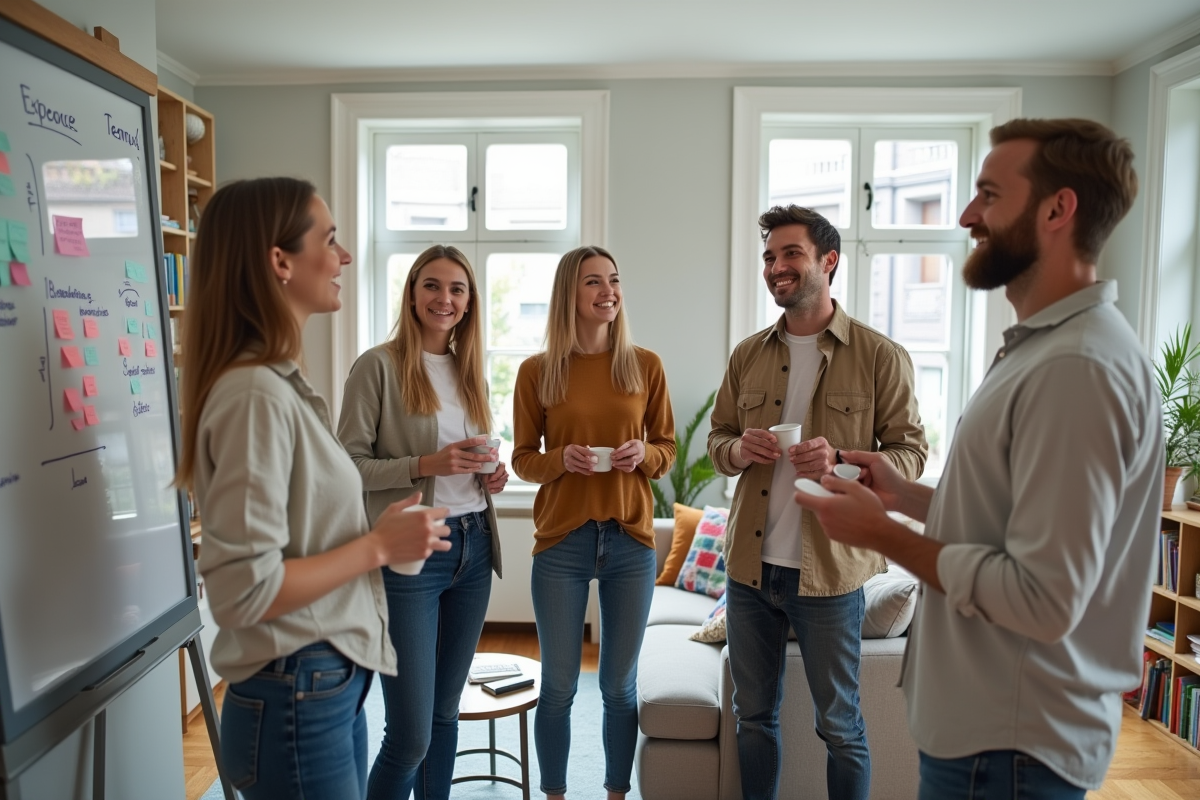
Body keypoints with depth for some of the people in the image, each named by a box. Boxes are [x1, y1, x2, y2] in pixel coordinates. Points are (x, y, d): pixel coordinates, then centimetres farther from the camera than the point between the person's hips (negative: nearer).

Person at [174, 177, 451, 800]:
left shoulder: (281, 383, 7)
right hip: (295, 702, -8)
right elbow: (244, 590, -25)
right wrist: (379, 545, -17)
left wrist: (380, 532, 3)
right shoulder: (254, 394, -22)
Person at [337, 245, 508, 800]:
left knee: (446, 711, 18)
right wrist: (425, 465, -22)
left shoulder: (468, 369, 12)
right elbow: (349, 464, -11)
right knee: (410, 733, -2)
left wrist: (491, 476, 2)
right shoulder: (379, 365, -8)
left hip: (472, 548, 6)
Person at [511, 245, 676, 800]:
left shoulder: (645, 365, 2)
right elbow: (522, 457, 4)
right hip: (561, 539, -1)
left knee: (620, 685, 13)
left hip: (631, 538, 1)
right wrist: (561, 459, -15)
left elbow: (668, 447, 9)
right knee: (558, 686, 10)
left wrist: (645, 455, -12)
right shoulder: (537, 371, -1)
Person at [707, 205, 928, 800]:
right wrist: (738, 449, -9)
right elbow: (717, 439, 14)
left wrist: (840, 461, -22)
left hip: (829, 569, -4)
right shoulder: (748, 355, 7)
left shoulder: (881, 357, -5)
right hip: (750, 565, 4)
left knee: (839, 724, 12)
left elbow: (911, 453, -4)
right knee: (753, 715, 18)